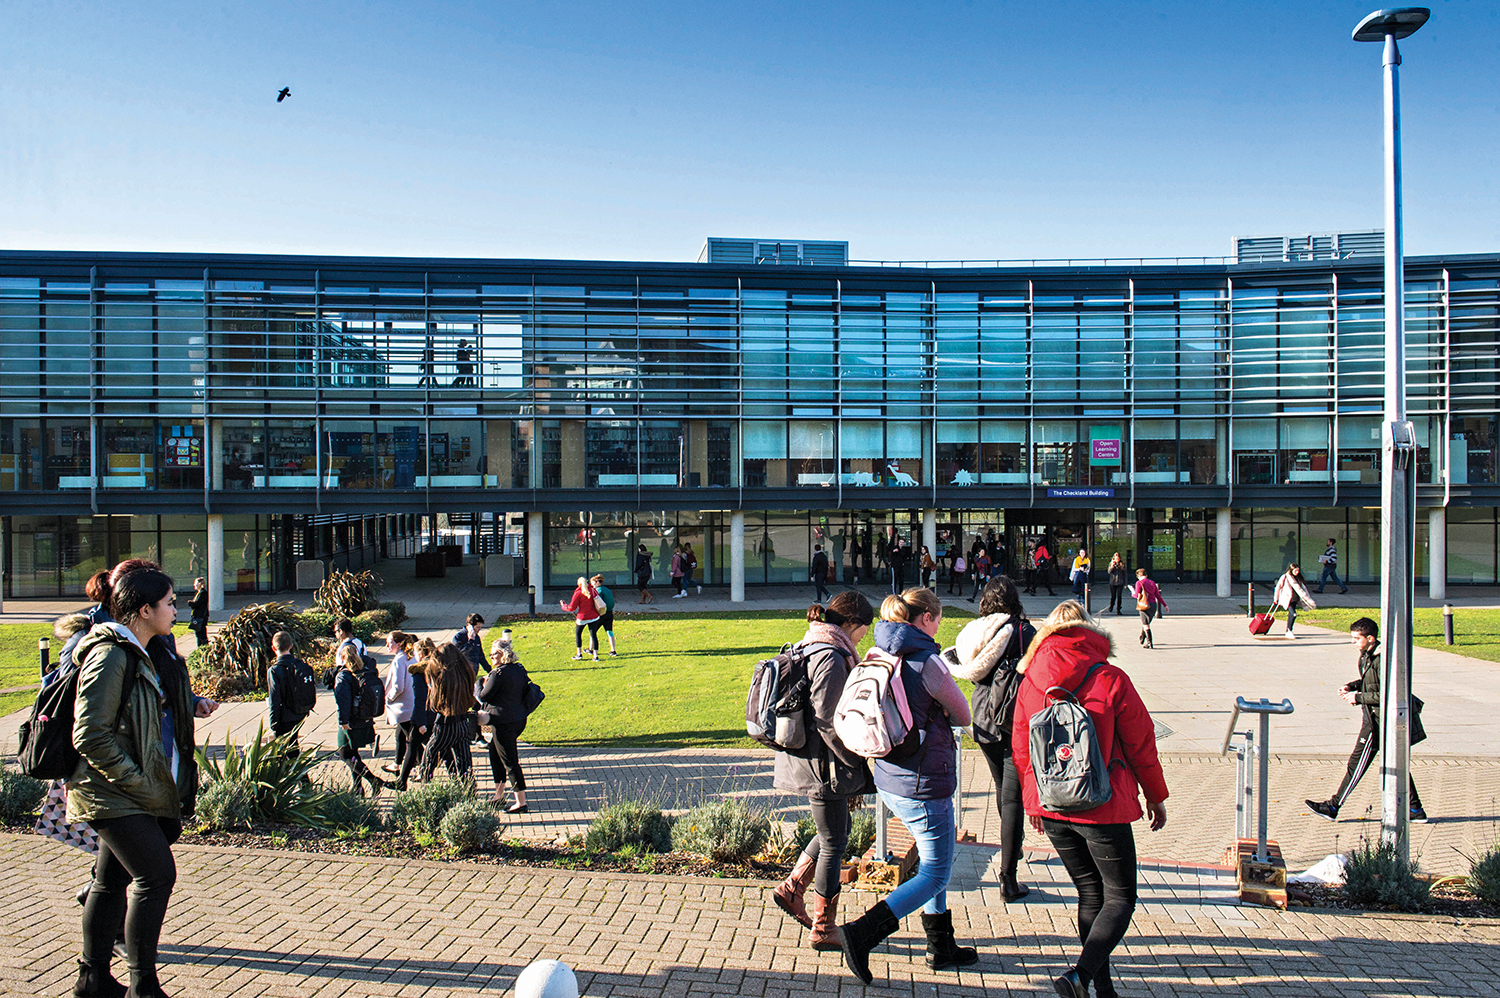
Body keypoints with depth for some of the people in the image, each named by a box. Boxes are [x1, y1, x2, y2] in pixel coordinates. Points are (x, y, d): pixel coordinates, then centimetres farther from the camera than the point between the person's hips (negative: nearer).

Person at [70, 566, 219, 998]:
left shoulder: (151, 653, 10)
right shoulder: (110, 657, -19)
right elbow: (90, 736, -22)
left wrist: (191, 704, 8)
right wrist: (135, 781, -20)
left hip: (137, 790, 9)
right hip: (113, 794, -9)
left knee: (112, 880, 17)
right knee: (157, 873, -10)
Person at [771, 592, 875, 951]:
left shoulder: (808, 647, 10)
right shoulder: (831, 658, -21)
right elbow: (827, 721, -24)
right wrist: (856, 760, -13)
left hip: (805, 757, 10)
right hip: (823, 763, -10)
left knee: (838, 829, 24)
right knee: (834, 844, 4)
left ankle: (791, 888, 27)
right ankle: (823, 930, 16)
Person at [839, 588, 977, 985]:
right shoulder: (928, 662, -19)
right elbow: (962, 716, -5)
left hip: (889, 780, 8)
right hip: (924, 784, -8)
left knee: (934, 863, 23)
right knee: (934, 875, 4)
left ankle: (941, 947, 33)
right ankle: (863, 933, -5)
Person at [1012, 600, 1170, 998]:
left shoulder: (1029, 682, 0)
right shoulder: (1110, 679, -11)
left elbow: (1021, 749, 7)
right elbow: (1141, 742, -4)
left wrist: (1032, 802, 21)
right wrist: (1156, 796, 11)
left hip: (1051, 808, 4)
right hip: (1102, 808, -4)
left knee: (1090, 895, 18)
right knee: (1120, 898, 8)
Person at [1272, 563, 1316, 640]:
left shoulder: (1297, 578, 11)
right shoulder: (1285, 577, -8)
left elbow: (1300, 589, 20)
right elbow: (1278, 587, -3)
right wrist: (1276, 599, 1)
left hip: (1294, 599, 7)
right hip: (1287, 599, -7)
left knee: (1291, 615, 12)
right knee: (1293, 614, -21)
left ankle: (1288, 632, 23)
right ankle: (1289, 632, -12)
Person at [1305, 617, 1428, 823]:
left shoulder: (1383, 660, -22)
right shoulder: (1366, 655, 6)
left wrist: (1359, 697, -19)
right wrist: (1351, 686, 4)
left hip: (1378, 720, -10)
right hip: (1374, 716, 10)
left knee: (1357, 763, -3)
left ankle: (1333, 807, 3)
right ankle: (1415, 810, 24)